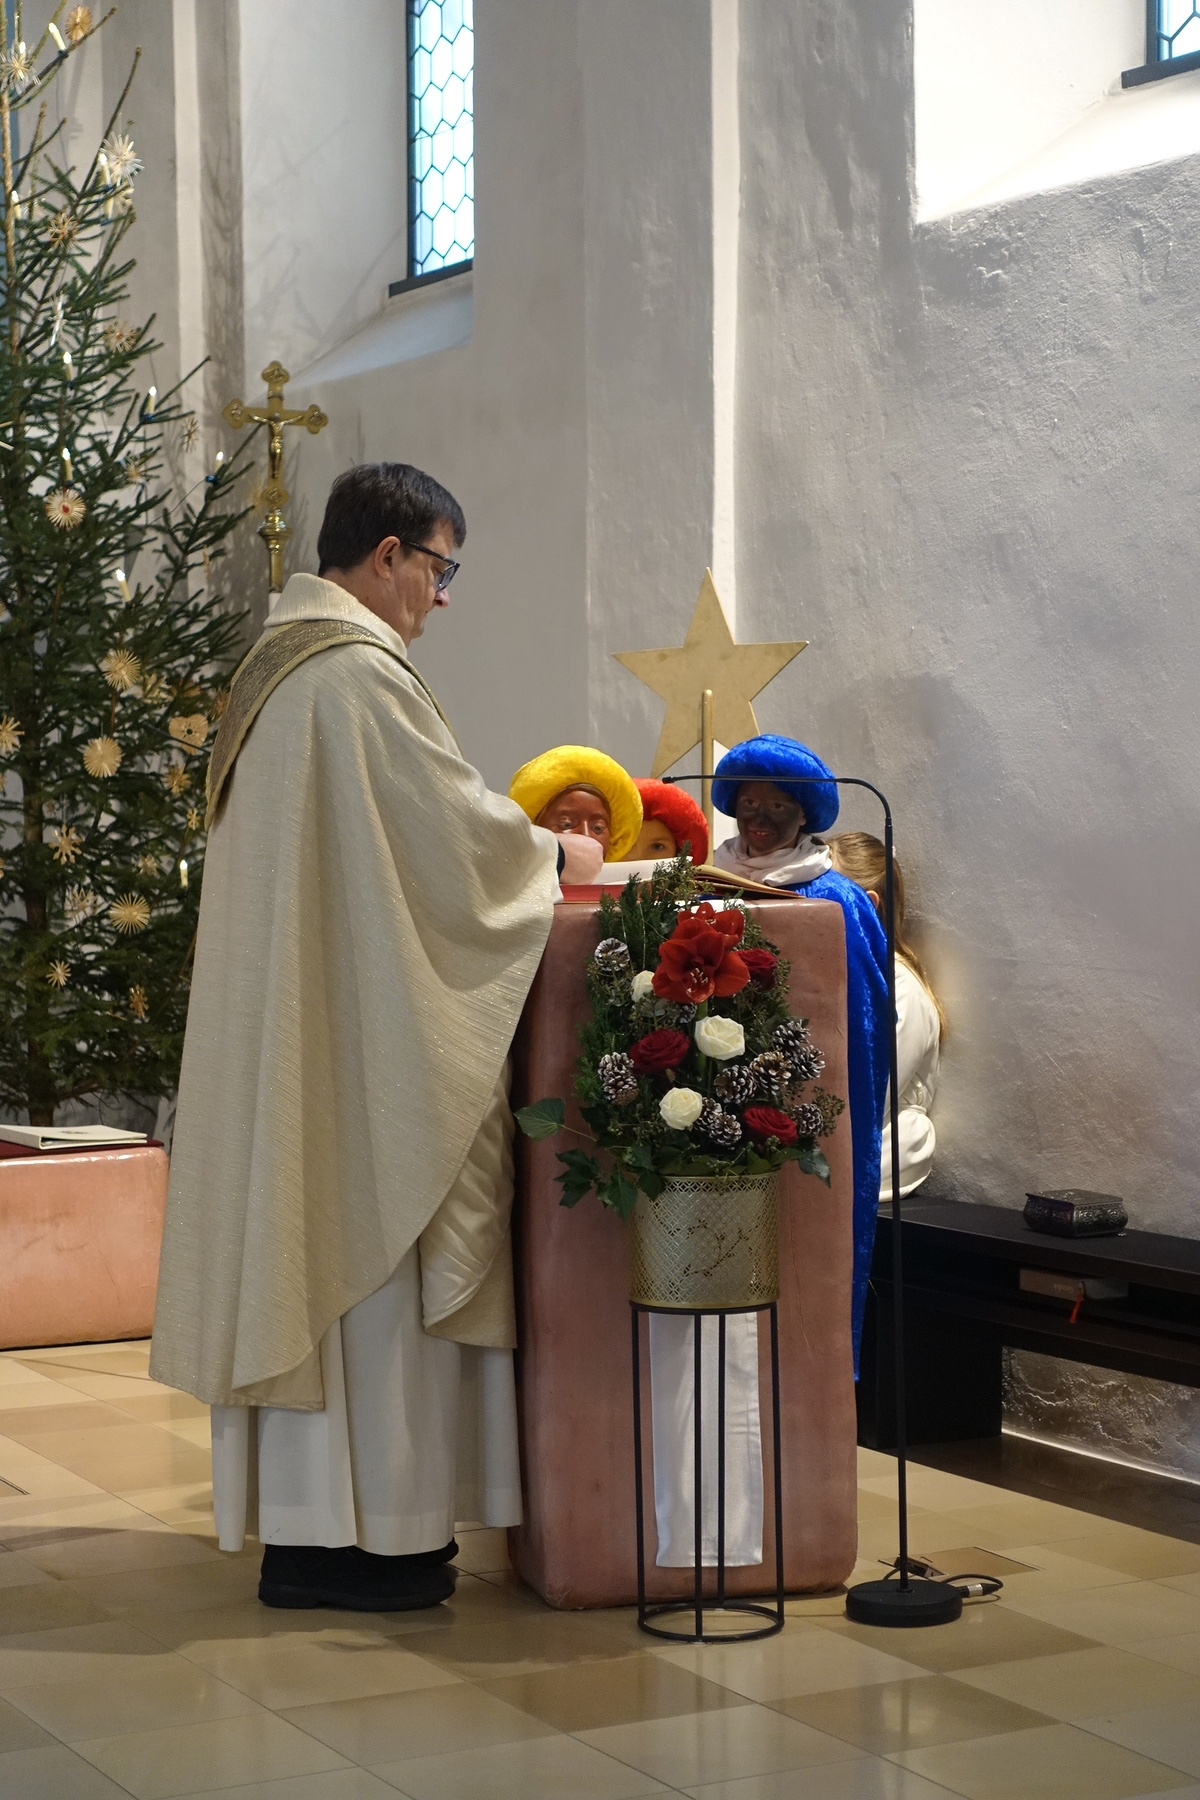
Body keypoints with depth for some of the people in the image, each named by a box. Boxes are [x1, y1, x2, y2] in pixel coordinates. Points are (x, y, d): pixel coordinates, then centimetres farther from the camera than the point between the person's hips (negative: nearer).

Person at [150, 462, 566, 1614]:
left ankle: (301, 1515, 18)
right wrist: (557, 854, 4)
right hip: (363, 1029, -10)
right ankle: (351, 1533, 1)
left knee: (308, 1245, 12)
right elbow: (461, 831, -14)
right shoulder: (361, 673, -16)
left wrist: (518, 840, 19)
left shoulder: (274, 667, 16)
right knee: (363, 1247, -4)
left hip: (283, 1022, 10)